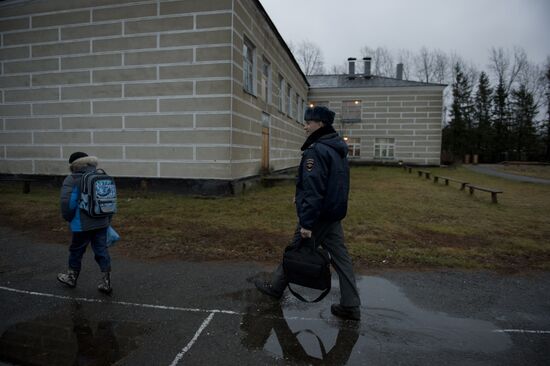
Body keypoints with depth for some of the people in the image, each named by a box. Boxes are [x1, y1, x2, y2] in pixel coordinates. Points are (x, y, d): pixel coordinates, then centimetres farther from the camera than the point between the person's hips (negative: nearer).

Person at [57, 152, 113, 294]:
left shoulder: (72, 180, -10)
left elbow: (67, 202, -19)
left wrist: (68, 218, 0)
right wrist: (108, 219, 19)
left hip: (83, 225, -4)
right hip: (102, 223, 5)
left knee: (76, 250, 16)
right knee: (101, 250, 8)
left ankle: (71, 277, 36)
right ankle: (106, 282, 8)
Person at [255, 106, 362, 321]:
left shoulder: (316, 151, -18)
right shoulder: (338, 149, 11)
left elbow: (313, 190, -24)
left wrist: (307, 223, -23)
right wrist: (301, 196, 17)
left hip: (317, 215, -8)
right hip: (334, 214, 8)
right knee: (340, 257, 9)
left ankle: (276, 287, 30)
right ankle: (351, 306, 15)